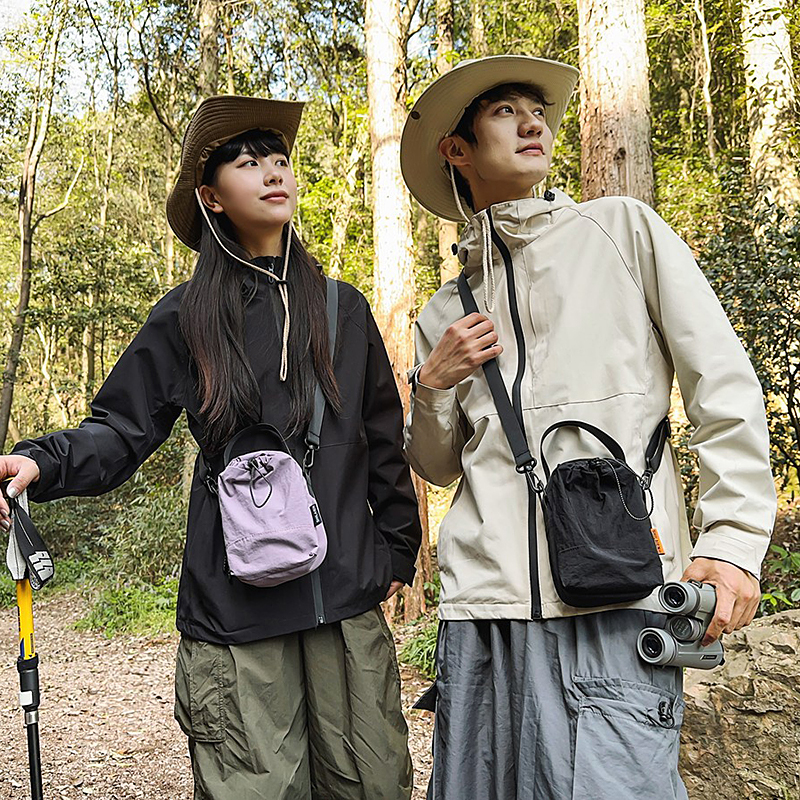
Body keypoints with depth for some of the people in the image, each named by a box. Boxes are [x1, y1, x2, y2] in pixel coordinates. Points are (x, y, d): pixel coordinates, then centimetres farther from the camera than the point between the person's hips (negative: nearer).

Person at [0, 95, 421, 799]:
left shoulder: (343, 308, 9)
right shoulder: (187, 317, 3)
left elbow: (383, 442, 12)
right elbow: (122, 430, 2)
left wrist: (398, 550, 14)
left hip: (348, 597, 2)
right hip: (234, 603, -2)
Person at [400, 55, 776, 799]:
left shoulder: (622, 228, 9)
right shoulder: (445, 313, 17)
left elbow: (723, 380, 2)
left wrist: (733, 539, -7)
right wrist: (433, 384, 1)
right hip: (483, 601, 4)